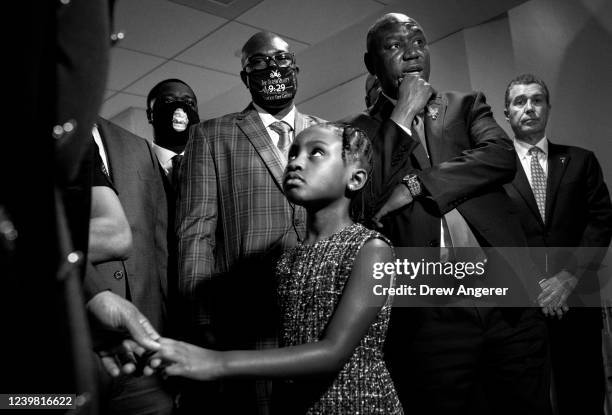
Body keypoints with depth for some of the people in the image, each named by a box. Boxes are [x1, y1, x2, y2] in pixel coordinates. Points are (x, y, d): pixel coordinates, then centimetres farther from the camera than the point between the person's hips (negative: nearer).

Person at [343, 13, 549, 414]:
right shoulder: (359, 131, 6)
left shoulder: (468, 105, 13)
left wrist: (414, 185, -12)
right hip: (430, 316, -2)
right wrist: (402, 117, -7)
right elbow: (366, 204, -9)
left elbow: (502, 156, -5)